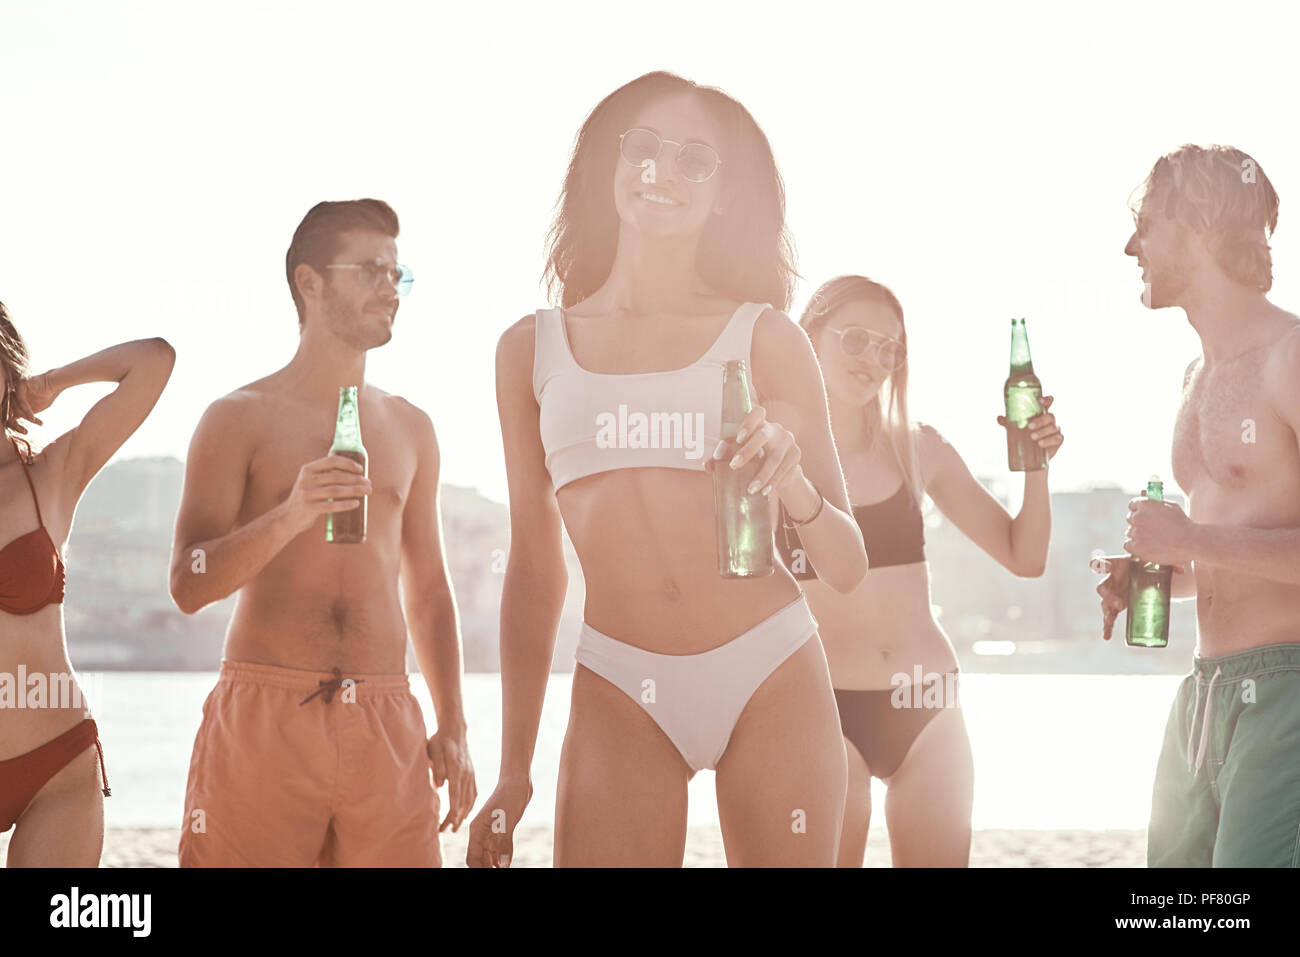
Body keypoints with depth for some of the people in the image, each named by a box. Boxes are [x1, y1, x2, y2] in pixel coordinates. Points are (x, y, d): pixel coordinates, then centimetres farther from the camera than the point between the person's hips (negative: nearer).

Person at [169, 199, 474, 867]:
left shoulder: (411, 429, 16)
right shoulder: (239, 419, 2)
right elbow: (188, 586, -5)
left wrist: (452, 727, 12)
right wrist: (290, 516, -20)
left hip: (386, 730, 4)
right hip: (263, 714, -4)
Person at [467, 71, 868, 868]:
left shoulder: (763, 338, 4)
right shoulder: (533, 348, 8)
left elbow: (849, 568, 4)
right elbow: (534, 569, 13)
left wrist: (796, 493, -18)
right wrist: (514, 771, 12)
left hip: (772, 682, 0)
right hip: (620, 699, 1)